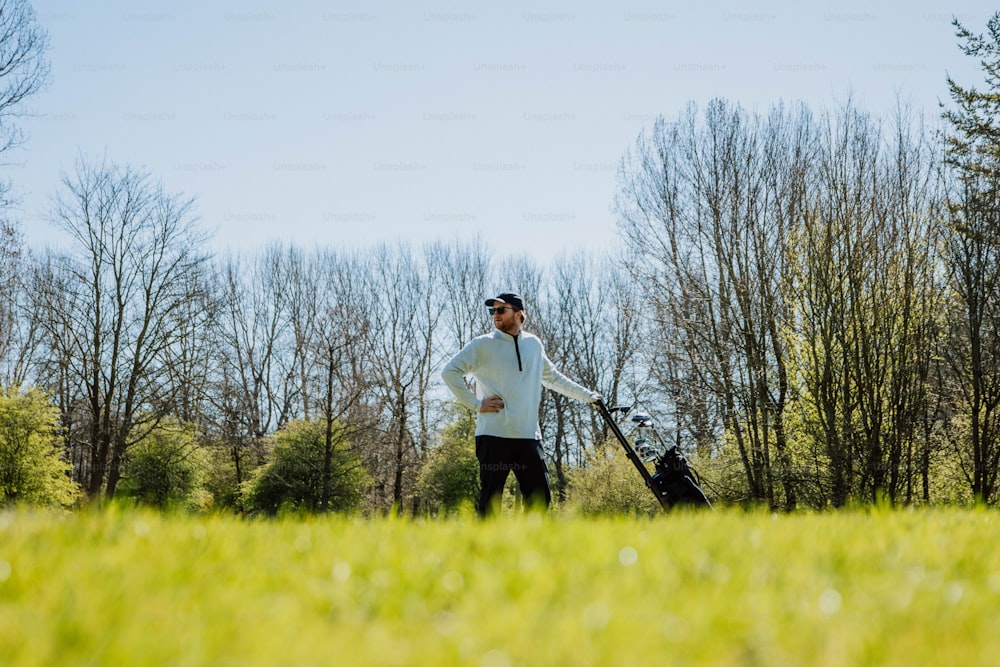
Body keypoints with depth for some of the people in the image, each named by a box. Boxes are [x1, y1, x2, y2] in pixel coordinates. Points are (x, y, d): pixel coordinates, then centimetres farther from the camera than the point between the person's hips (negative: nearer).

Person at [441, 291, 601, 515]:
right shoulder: (482, 345, 1)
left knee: (540, 498, 1)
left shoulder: (533, 344, 16)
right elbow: (450, 371, -4)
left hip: (529, 437, 4)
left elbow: (553, 377, 30)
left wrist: (588, 396, 30)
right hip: (494, 436, -4)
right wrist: (476, 403, -8)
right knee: (490, 499, -4)